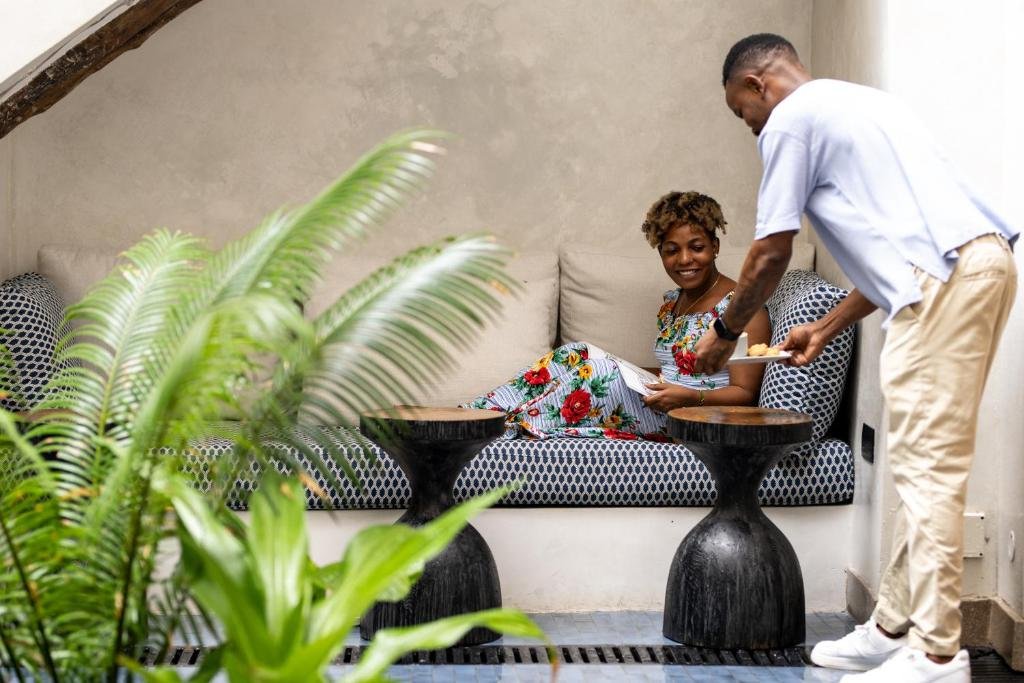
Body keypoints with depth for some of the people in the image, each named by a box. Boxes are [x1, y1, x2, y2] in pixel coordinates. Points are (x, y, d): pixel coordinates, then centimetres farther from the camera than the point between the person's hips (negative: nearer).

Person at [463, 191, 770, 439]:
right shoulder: (672, 303, 18)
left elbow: (744, 393, -11)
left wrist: (691, 397, -27)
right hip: (663, 414, 8)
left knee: (600, 368, -26)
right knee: (575, 354, -11)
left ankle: (514, 425, -22)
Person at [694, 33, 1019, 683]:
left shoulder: (790, 120, 3)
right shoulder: (863, 102, 31)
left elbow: (771, 256, 3)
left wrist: (725, 331, 19)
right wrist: (827, 327, 33)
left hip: (944, 280, -9)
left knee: (928, 467, -8)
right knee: (925, 465, 13)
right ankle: (894, 625, 19)